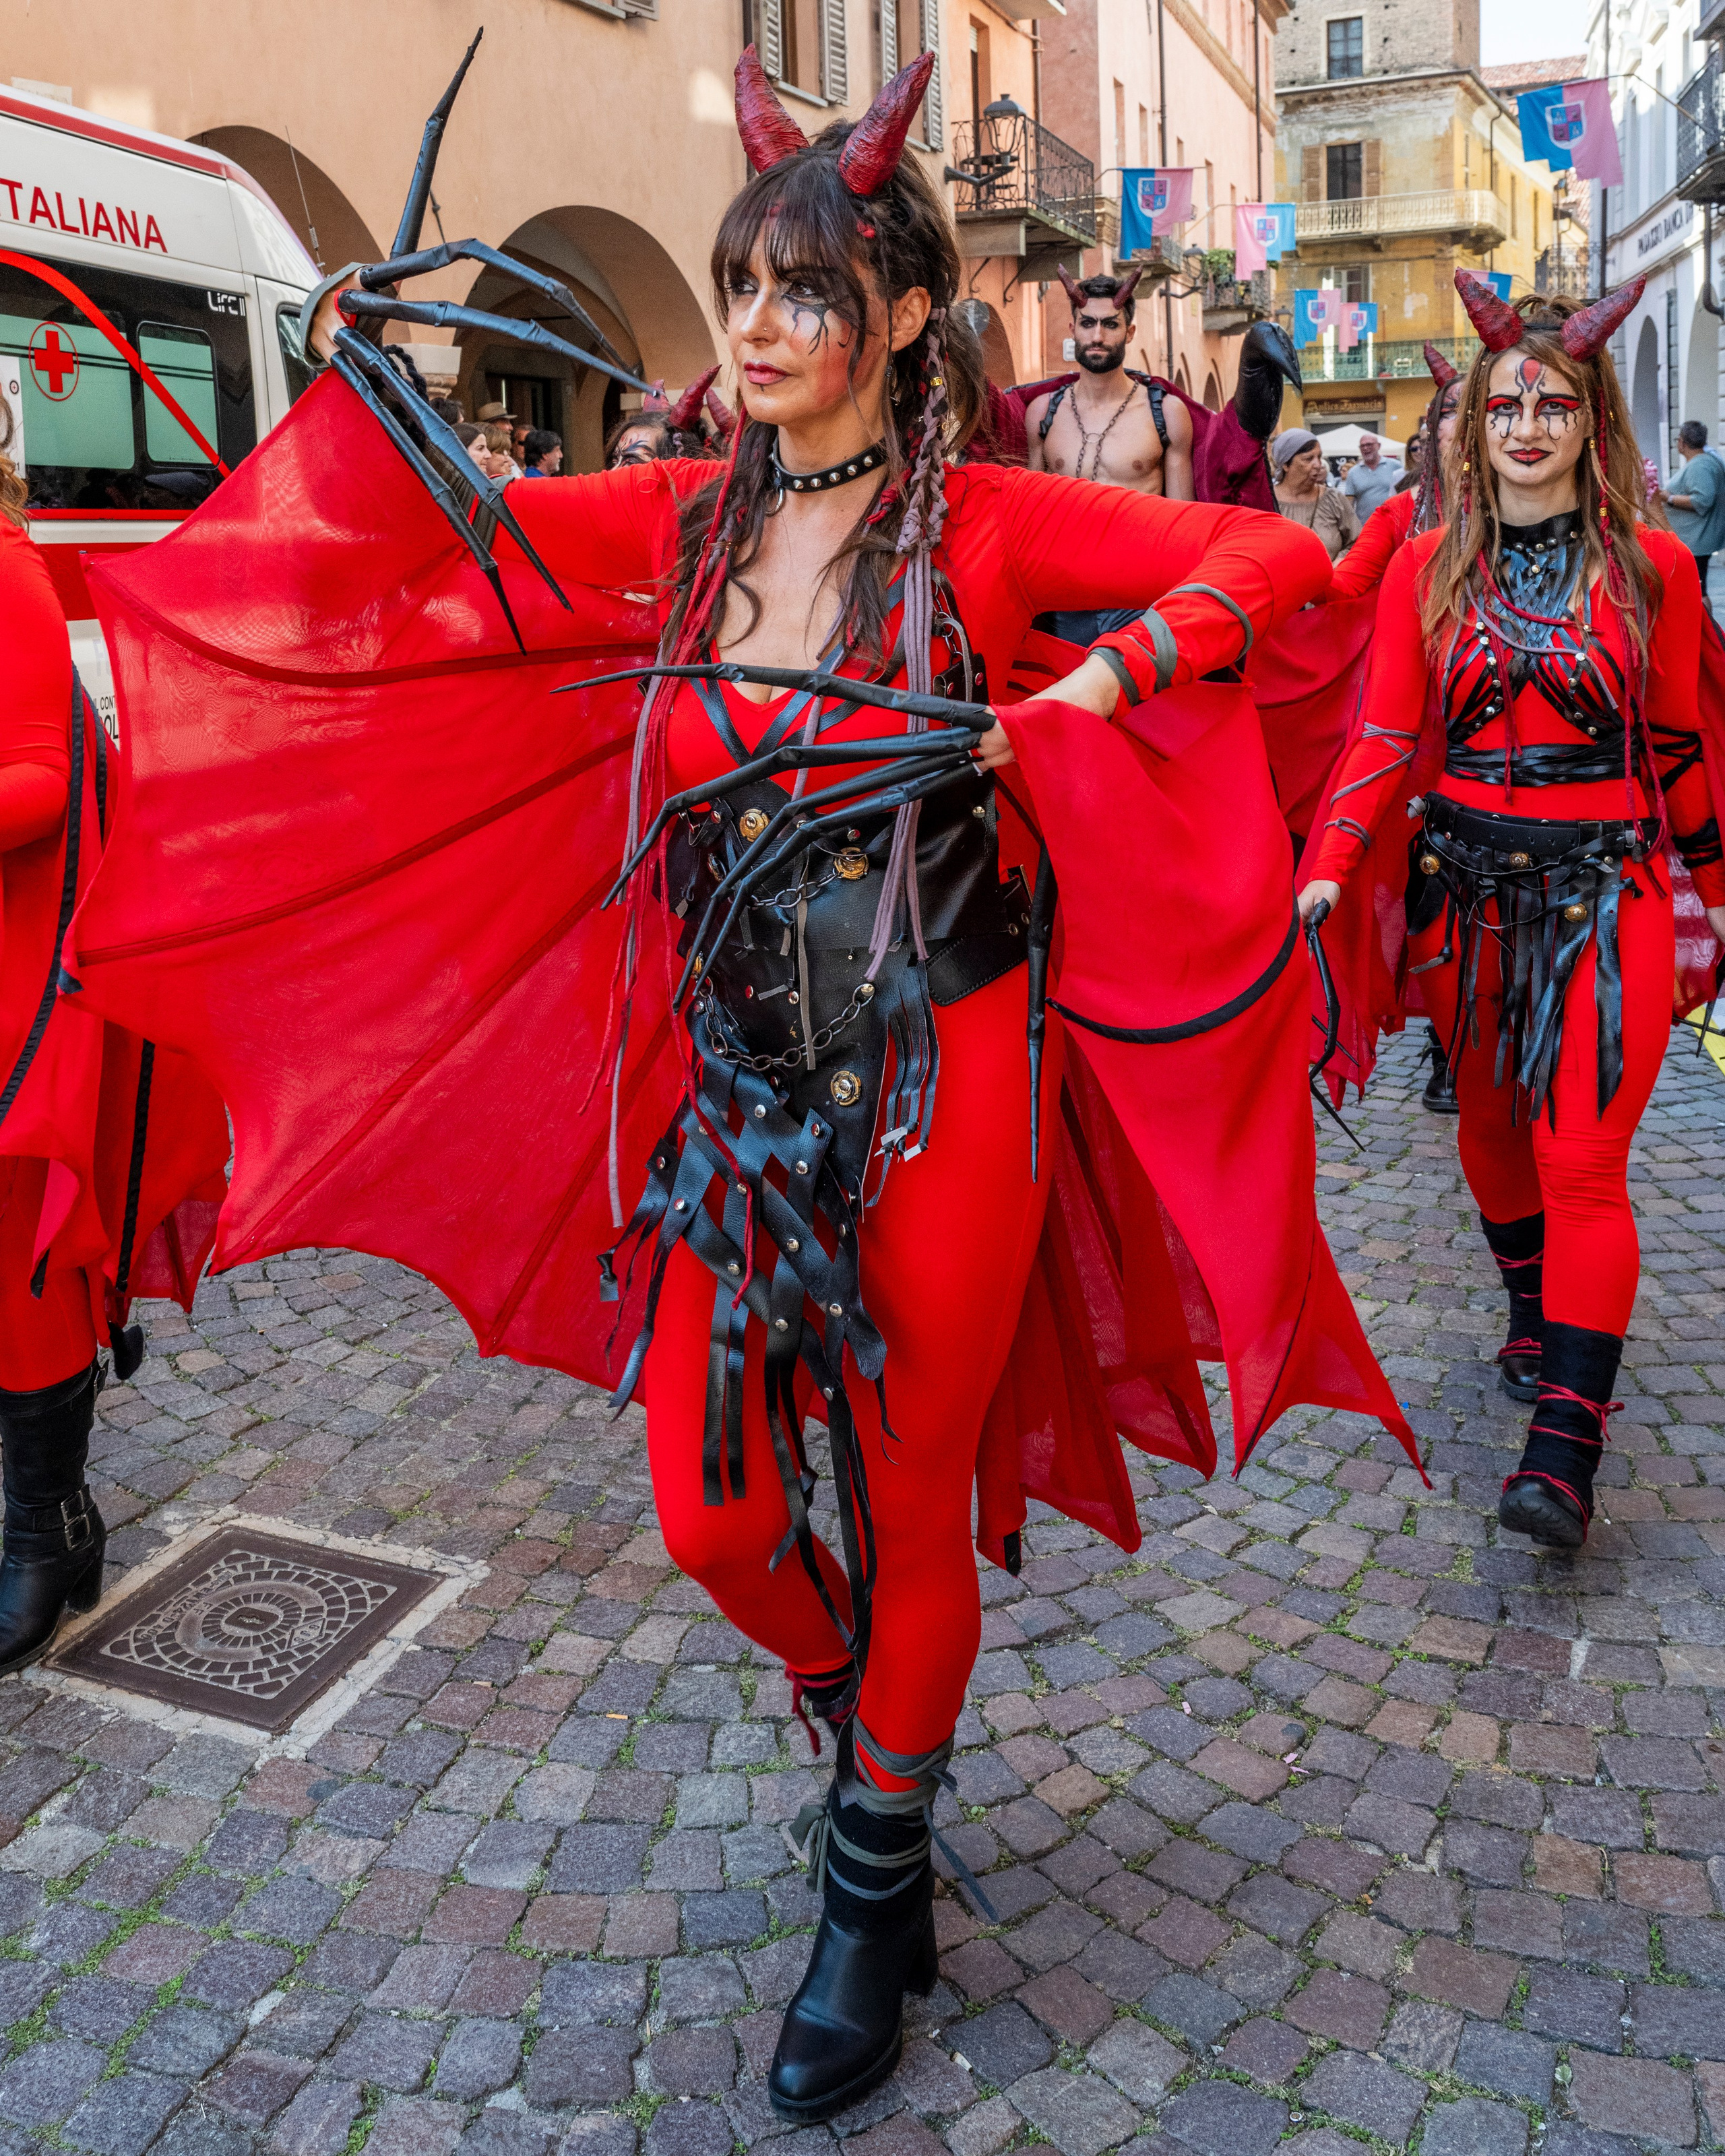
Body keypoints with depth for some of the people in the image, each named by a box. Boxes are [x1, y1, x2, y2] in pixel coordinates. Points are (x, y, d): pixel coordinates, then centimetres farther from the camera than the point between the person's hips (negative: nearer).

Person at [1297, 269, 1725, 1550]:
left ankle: (1567, 1444, -7)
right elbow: (1387, 735, -1)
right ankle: (1537, 1320, 37)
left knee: (1582, 1160, -8)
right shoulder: (1431, 568, 4)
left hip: (1606, 891, -3)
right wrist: (1331, 868, -14)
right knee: (1490, 1126, 14)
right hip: (1468, 889, 3)